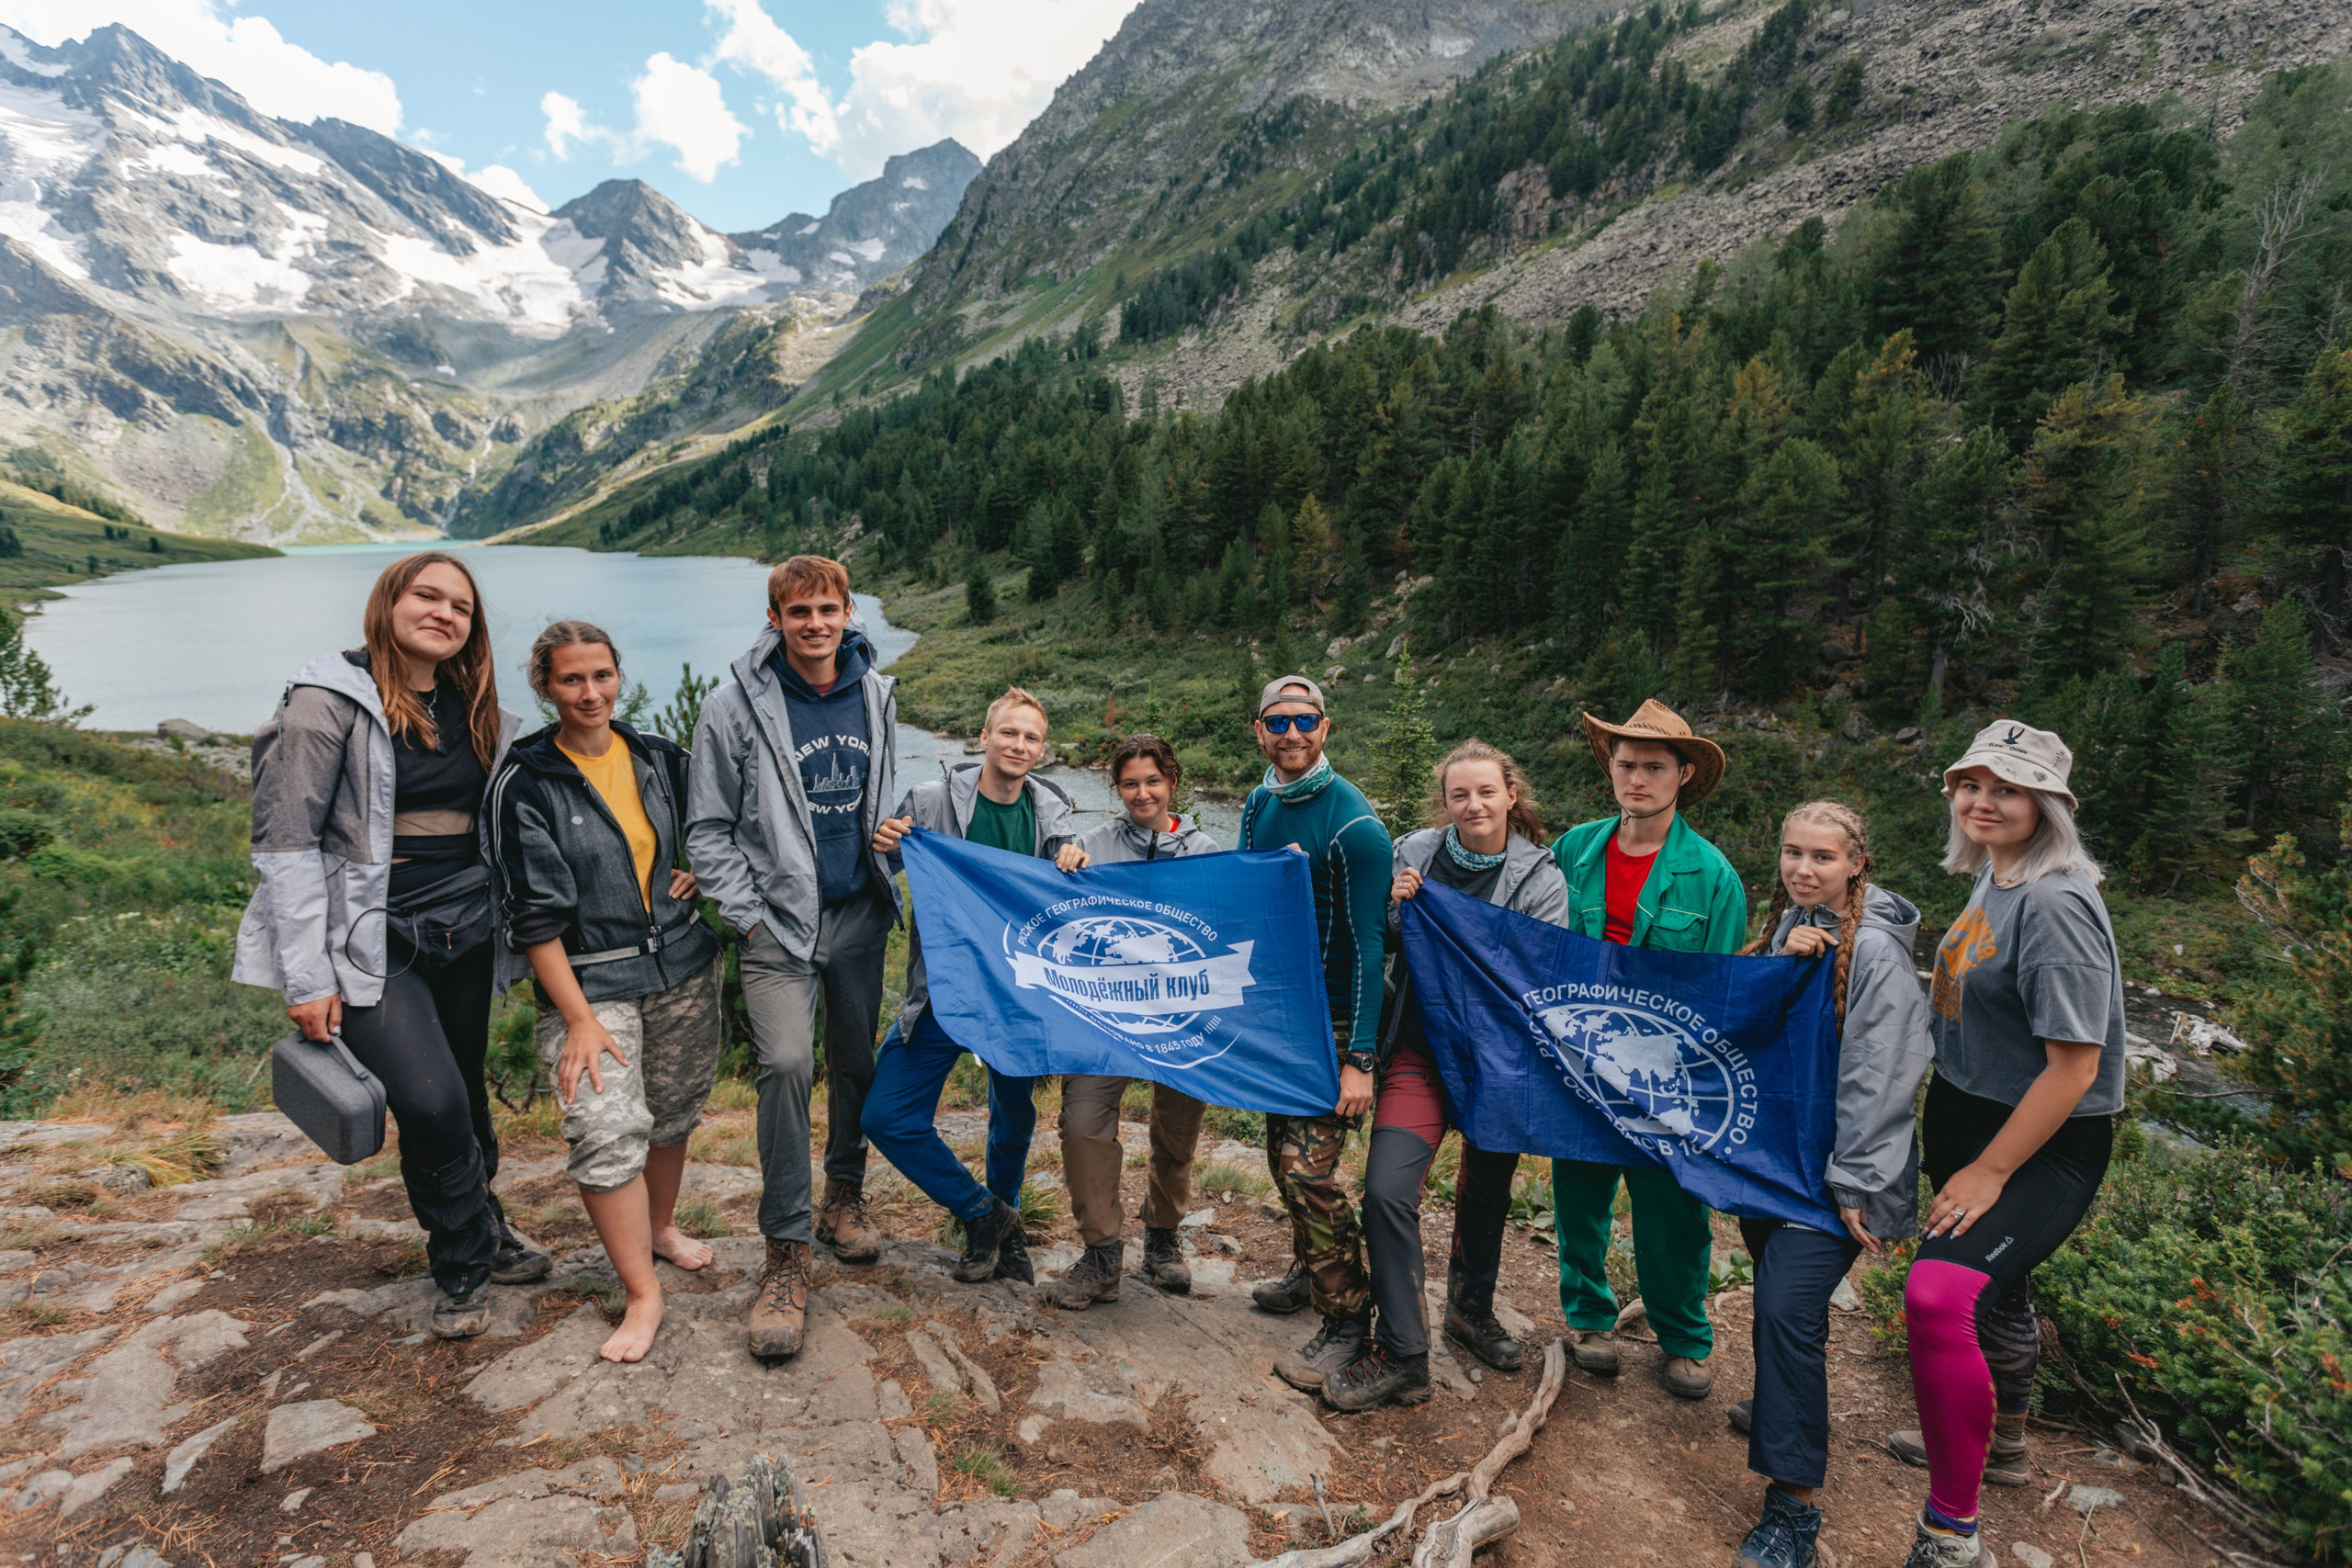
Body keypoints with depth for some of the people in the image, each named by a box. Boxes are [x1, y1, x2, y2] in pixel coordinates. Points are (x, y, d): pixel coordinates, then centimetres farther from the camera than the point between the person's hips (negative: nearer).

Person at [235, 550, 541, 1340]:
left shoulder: (478, 712, 10)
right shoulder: (331, 701, -8)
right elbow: (285, 842, -11)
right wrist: (307, 978, -14)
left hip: (465, 933, 6)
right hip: (373, 940, -5)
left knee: (465, 1094, 13)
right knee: (431, 1103, -14)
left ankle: (479, 1231, 35)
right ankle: (466, 1260, 9)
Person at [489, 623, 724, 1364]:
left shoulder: (660, 758, 2)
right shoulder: (526, 783, -10)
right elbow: (536, 914, -12)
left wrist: (698, 870, -2)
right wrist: (579, 1018, -16)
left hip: (683, 965, 4)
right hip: (589, 979, -4)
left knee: (674, 1110, 15)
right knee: (607, 1130, -14)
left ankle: (662, 1226, 40)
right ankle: (643, 1294, -1)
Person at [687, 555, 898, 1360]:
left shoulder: (876, 695, 5)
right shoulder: (735, 708, -7)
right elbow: (708, 829, -3)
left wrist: (891, 845, 8)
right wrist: (748, 917, -8)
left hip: (860, 914, 4)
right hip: (779, 920, -4)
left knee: (856, 1063, 13)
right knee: (787, 1063, -17)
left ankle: (844, 1194, 36)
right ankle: (786, 1256, -6)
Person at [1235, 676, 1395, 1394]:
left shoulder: (1352, 823, -18)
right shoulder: (1258, 805, 5)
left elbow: (1368, 945, -18)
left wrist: (1360, 1058, -21)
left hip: (1332, 1019, -7)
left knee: (1309, 1168, -9)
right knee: (1283, 1154, 17)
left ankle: (1347, 1317, 8)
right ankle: (1310, 1270, 38)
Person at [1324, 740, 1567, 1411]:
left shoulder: (1541, 878, -5)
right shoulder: (1413, 854, -3)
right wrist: (1395, 909, -14)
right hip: (1420, 1052, 0)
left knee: (1487, 1191, 17)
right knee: (1387, 1191, -14)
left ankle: (1470, 1309, 44)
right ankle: (1401, 1355, 1)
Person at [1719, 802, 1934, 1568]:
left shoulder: (1874, 951, -15)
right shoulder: (1786, 927, 8)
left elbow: (1879, 1079, -15)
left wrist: (1856, 1186, -14)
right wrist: (1783, 962, -15)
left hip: (1830, 1169, -7)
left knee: (1787, 1308, -15)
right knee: (1777, 1291, 20)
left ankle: (1794, 1503, -6)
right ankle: (1784, 1407, 44)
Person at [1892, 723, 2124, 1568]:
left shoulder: (2054, 904, -23)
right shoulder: (1994, 880, 4)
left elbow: (2074, 1064, -24)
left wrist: (1989, 1173, -20)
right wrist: (1945, 1132, 17)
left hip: (2042, 1145, -9)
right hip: (1973, 1118, 9)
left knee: (1939, 1297, -24)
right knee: (1998, 1290, 26)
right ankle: (1997, 1443, 49)